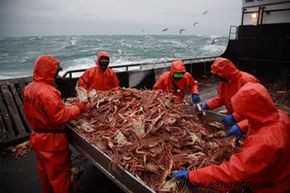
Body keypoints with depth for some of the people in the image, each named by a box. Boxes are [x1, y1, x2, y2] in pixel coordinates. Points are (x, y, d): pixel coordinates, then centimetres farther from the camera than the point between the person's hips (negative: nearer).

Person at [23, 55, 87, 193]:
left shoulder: (29, 88, 2)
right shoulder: (46, 91, -27)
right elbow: (60, 117, -29)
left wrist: (61, 106, 6)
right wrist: (78, 108, -18)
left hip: (37, 137, 9)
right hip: (52, 140, -9)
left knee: (45, 171, 27)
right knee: (59, 173, 9)